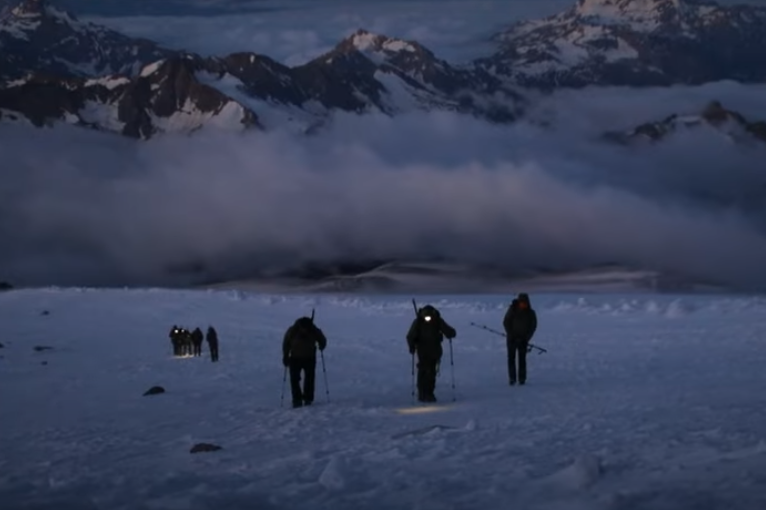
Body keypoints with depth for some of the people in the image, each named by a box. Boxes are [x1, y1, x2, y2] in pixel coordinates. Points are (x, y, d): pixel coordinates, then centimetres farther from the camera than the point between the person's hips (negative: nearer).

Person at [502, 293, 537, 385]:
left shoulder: (530, 312, -6)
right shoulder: (512, 310, -11)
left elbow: (533, 325, -2)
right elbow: (506, 322, -7)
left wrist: (527, 337, -11)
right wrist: (511, 335, -13)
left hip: (523, 339, 1)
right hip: (512, 338, -1)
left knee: (522, 358, -3)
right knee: (511, 357, -5)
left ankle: (522, 379, 1)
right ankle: (512, 378, -1)